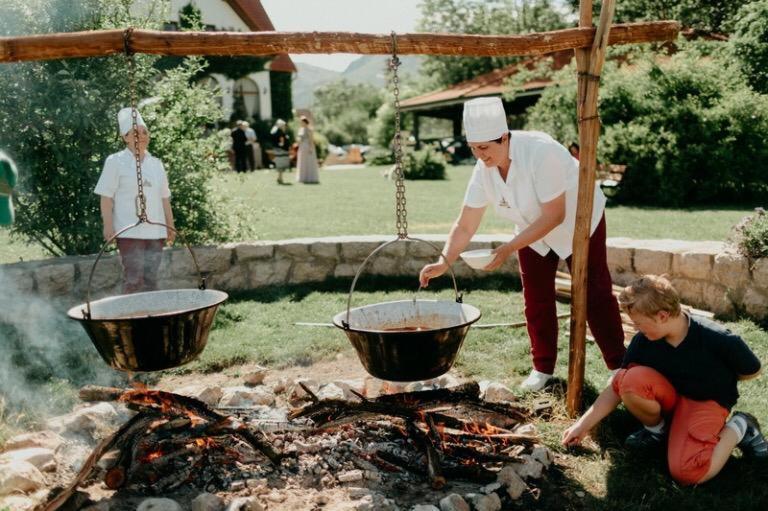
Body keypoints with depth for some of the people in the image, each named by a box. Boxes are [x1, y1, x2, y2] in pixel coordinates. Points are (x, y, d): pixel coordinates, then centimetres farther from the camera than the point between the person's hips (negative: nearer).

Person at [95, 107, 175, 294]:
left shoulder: (156, 164, 14)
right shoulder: (115, 161, 0)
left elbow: (165, 199, 18)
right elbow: (106, 197, -4)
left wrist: (170, 226, 15)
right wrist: (108, 226, -12)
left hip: (155, 231, 5)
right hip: (129, 232, -5)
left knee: (150, 278, 7)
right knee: (133, 279, -10)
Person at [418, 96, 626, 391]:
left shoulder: (541, 153, -36)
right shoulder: (484, 170, -17)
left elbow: (554, 216, -34)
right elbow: (465, 224, -13)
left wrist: (509, 249, -37)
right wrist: (444, 262, -26)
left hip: (578, 221, -5)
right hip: (533, 231, 5)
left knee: (595, 295, -1)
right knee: (537, 300, 4)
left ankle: (618, 365, 13)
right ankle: (543, 367, 18)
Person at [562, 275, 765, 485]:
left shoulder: (719, 340, -27)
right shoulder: (643, 341, -17)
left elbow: (752, 371, -7)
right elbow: (618, 386, -8)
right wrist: (583, 425, -11)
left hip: (707, 401, -3)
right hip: (669, 397, 3)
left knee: (686, 473, -26)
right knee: (632, 379, -31)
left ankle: (738, 428, 1)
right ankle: (657, 429, 0)